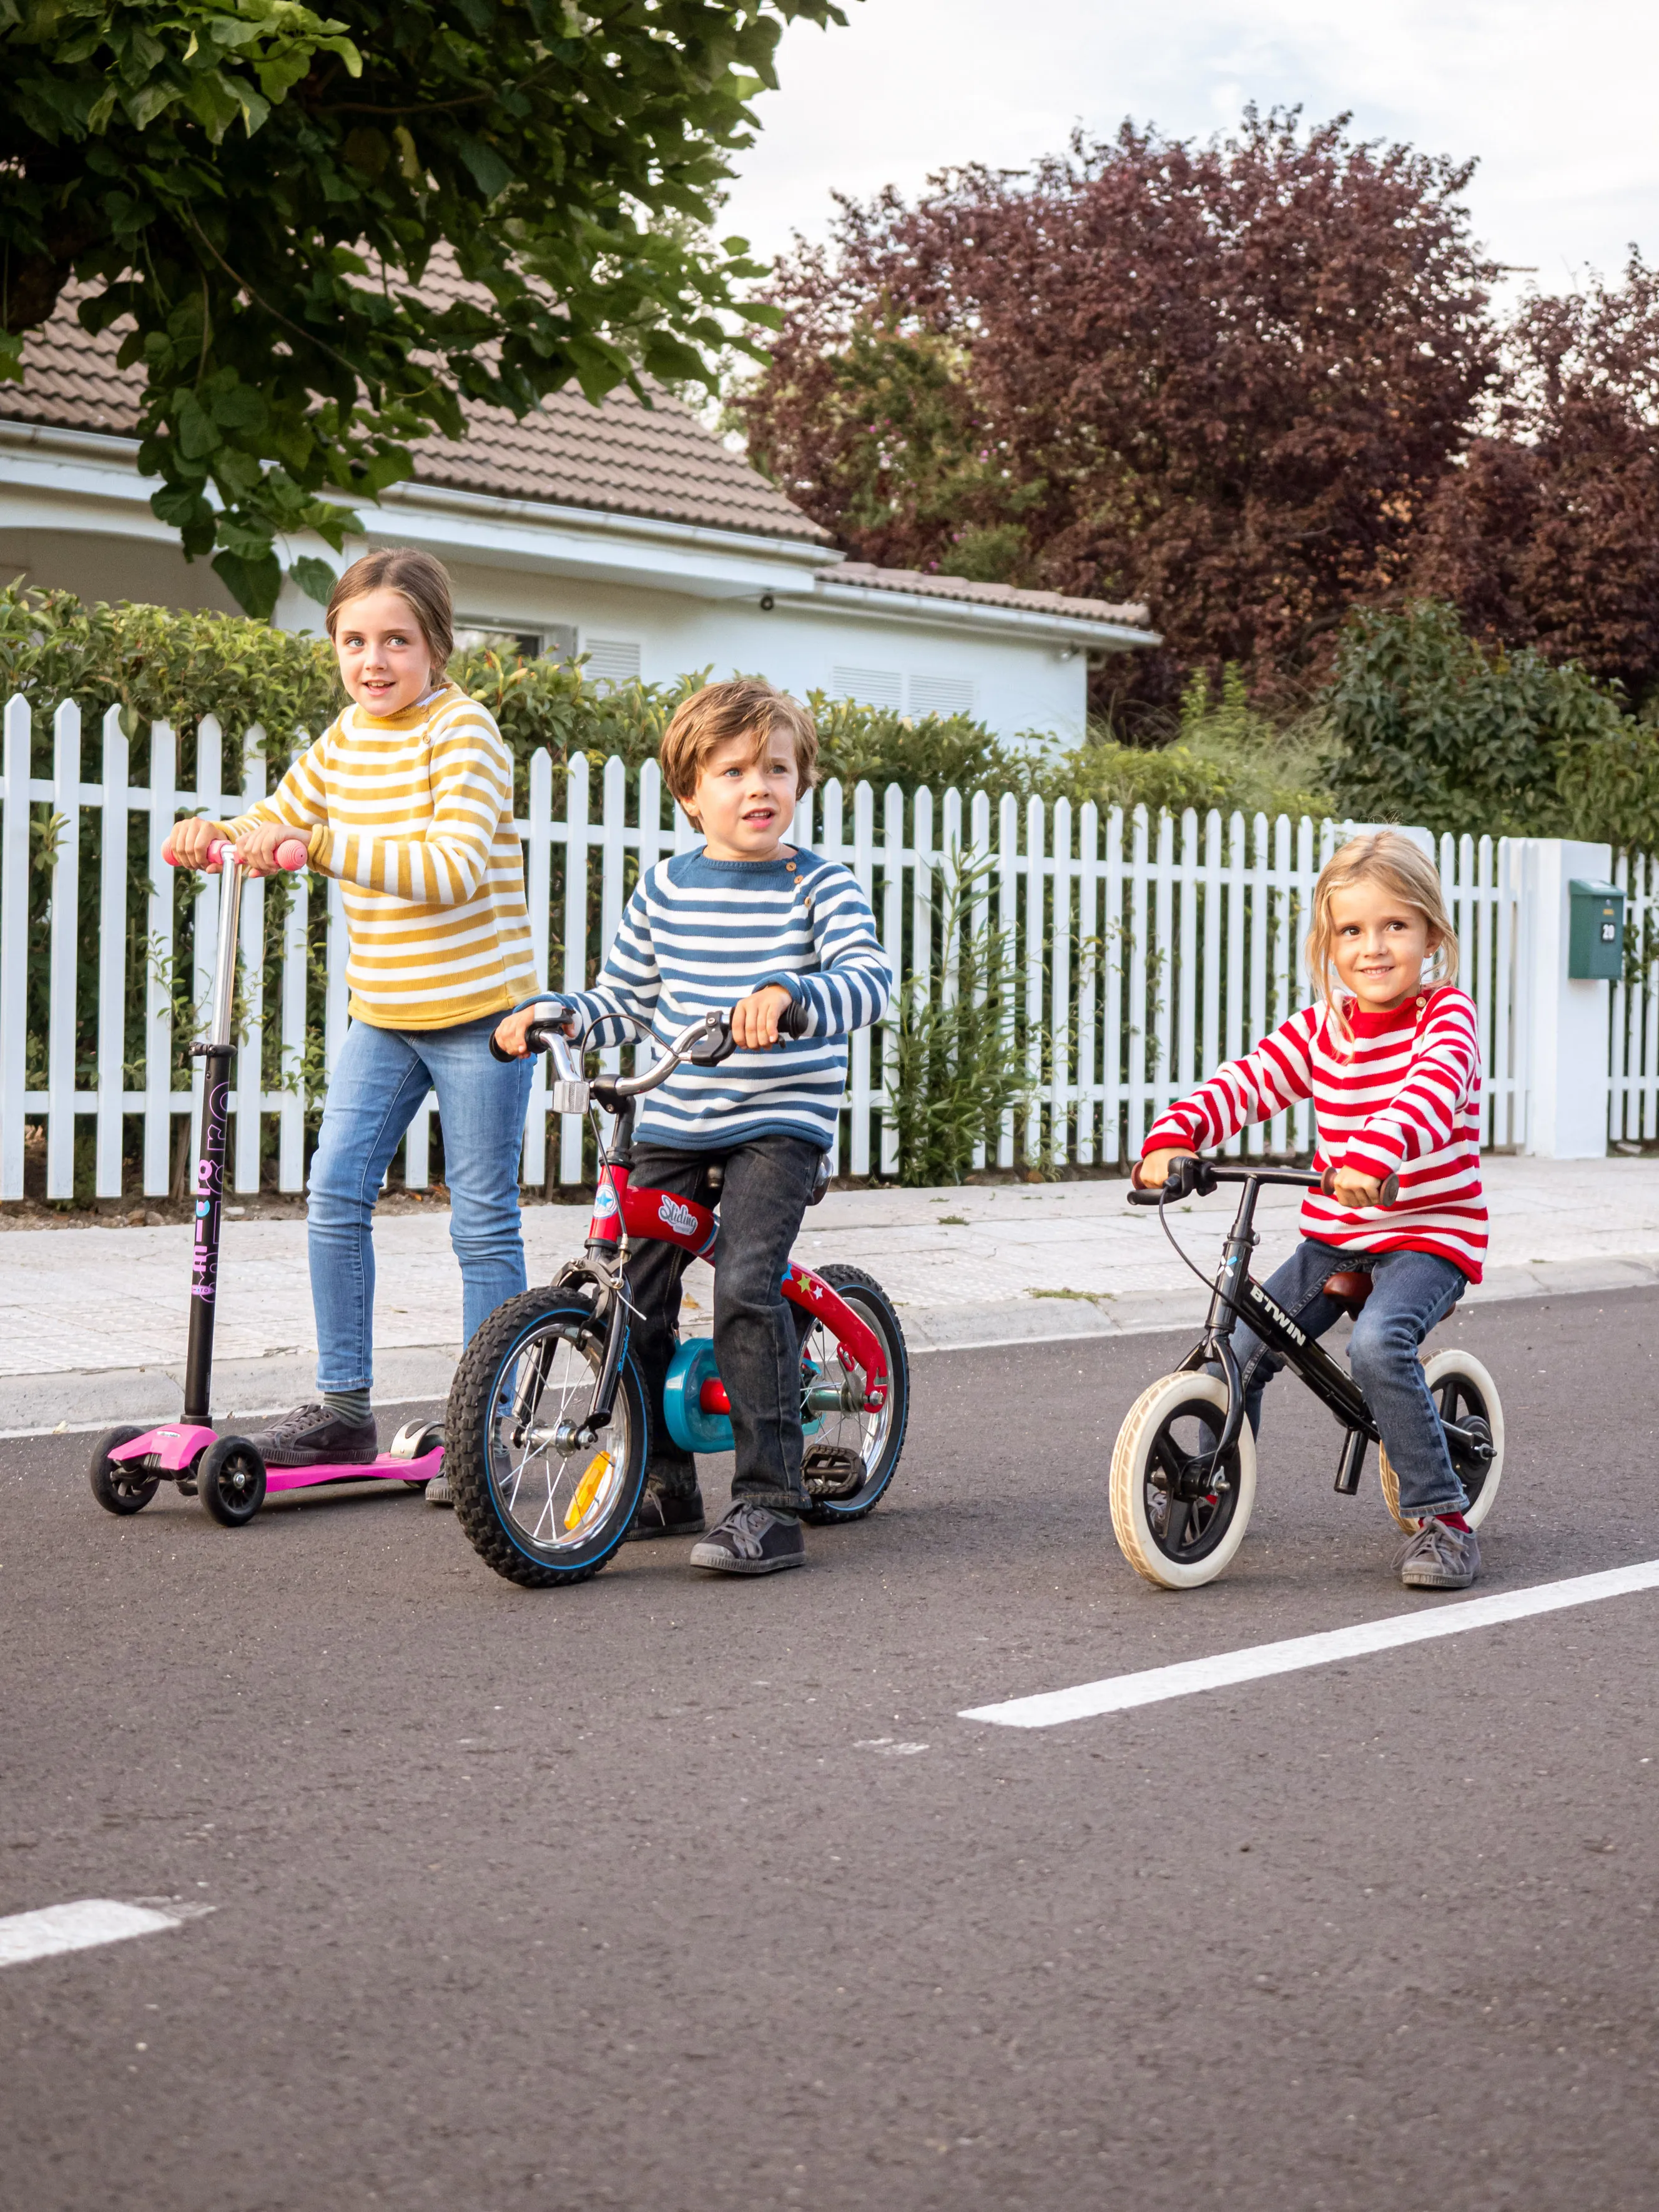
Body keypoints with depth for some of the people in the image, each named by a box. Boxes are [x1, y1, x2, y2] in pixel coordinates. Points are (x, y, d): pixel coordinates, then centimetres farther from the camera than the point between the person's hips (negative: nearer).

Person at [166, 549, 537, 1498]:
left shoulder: (463, 729, -14)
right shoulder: (346, 739, 8)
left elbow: (454, 869, -26)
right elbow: (275, 823, 19)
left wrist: (321, 843, -32)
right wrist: (213, 834, -4)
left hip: (480, 1010, -6)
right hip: (382, 1014, 7)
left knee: (484, 1220, 1)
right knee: (336, 1194, 1)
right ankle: (344, 1408, 12)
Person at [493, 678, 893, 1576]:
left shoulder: (818, 886, -3)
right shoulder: (665, 888, 8)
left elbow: (869, 979, -19)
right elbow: (623, 999, 16)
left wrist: (788, 991, -37)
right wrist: (551, 1012, -3)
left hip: (780, 1119, -5)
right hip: (672, 1121, 5)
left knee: (746, 1283, -22)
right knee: (631, 1294, 2)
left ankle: (768, 1503, -14)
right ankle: (662, 1482, 23)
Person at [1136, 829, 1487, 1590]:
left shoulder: (1446, 1017, -12)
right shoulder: (1321, 1029, 4)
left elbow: (1434, 1088, -34)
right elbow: (1243, 1085, -4)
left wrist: (1378, 1151, -54)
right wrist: (1172, 1139, -23)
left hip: (1429, 1232, -5)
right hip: (1334, 1238, 6)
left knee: (1379, 1342, -32)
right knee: (1237, 1349, -4)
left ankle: (1441, 1517, -18)